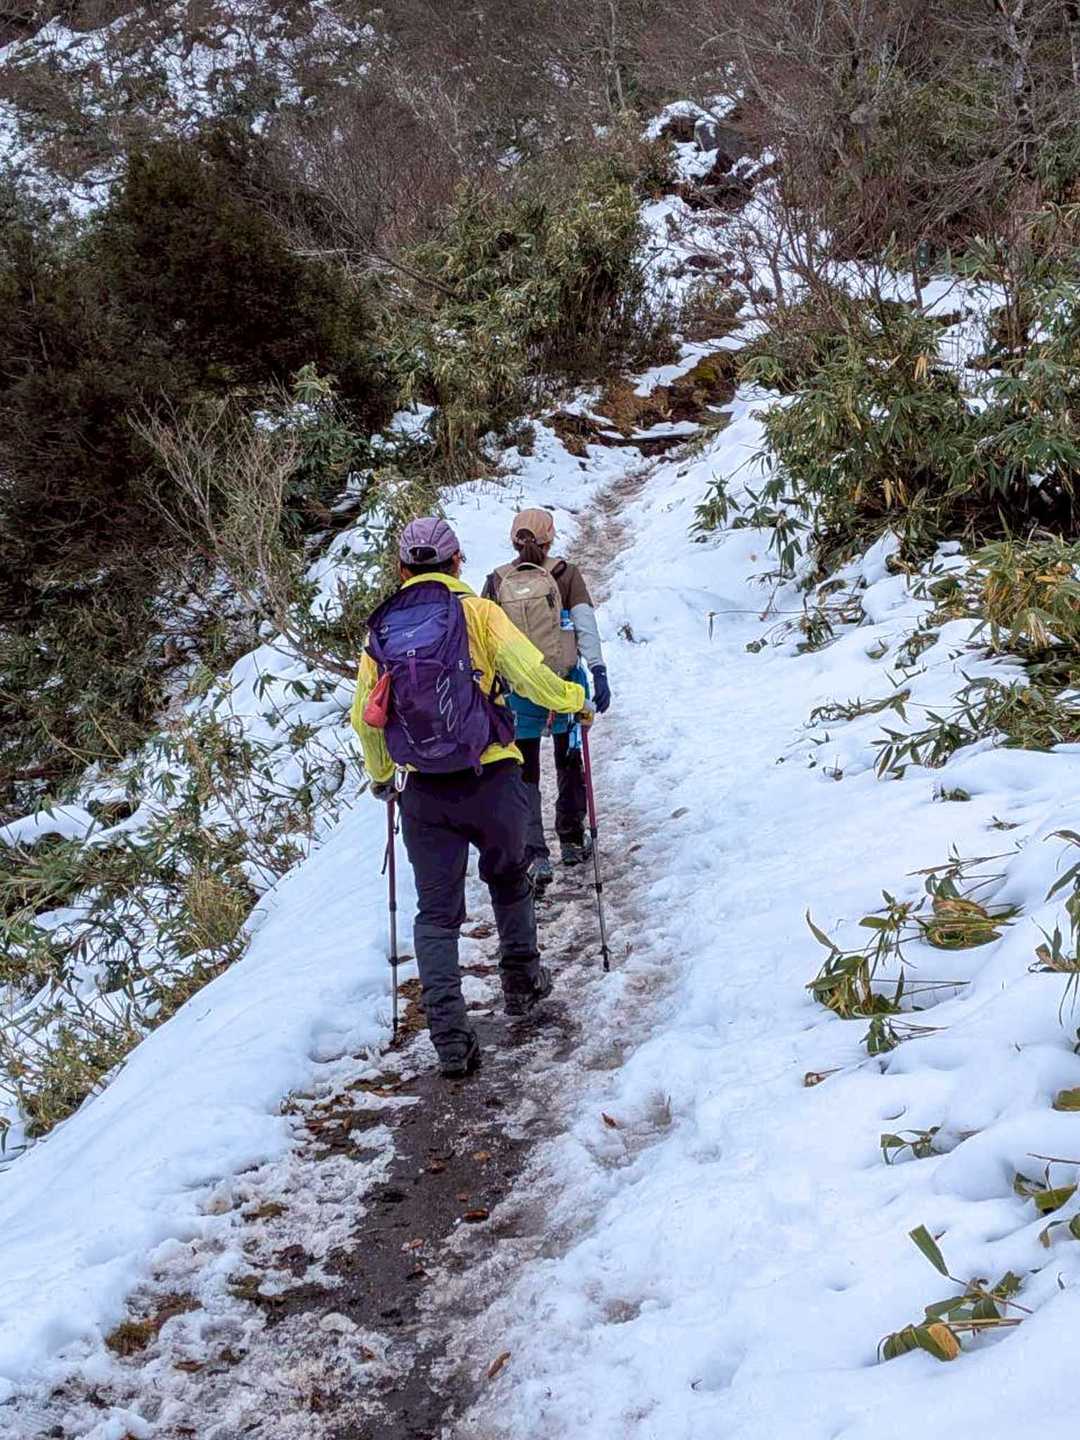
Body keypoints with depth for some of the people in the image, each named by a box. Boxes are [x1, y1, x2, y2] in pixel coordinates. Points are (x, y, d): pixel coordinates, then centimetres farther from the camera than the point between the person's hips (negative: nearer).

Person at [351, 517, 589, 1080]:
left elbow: (363, 717, 10)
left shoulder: (381, 629, 6)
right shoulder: (477, 611, -5)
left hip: (424, 792, 2)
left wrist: (379, 775, 27)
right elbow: (531, 675, -12)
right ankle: (522, 979, 36)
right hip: (490, 780, -1)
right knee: (508, 878, 25)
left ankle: (448, 1031, -1)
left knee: (437, 911, 7)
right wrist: (574, 700, 9)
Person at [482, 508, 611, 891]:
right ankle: (572, 841, 27)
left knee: (524, 773, 6)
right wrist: (598, 672, -12)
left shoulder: (496, 582, 1)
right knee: (569, 762, 18)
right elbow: (586, 627, -11)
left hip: (517, 688, 1)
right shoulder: (565, 575, -3)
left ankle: (536, 853, -6)